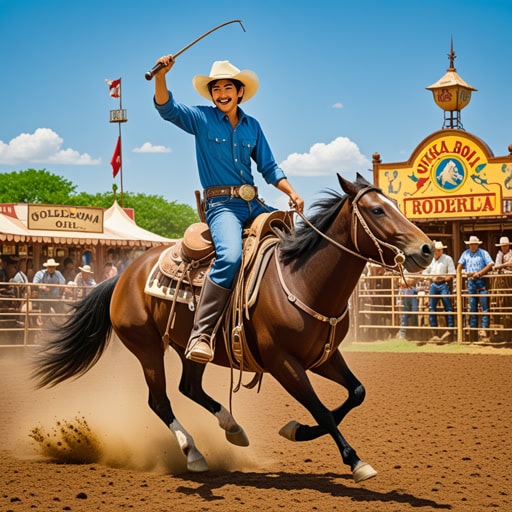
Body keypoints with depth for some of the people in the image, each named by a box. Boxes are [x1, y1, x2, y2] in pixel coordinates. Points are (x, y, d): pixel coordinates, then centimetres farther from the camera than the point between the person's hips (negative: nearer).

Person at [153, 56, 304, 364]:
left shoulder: (252, 126, 15)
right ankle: (201, 334, -34)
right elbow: (167, 107, -11)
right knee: (230, 255, -33)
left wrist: (292, 193, 2)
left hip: (253, 204, 6)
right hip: (221, 204, -6)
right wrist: (160, 74, -28)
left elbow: (269, 167, 17)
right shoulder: (201, 119, 4)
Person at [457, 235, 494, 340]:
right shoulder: (465, 253, 12)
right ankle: (473, 327, 11)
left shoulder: (483, 253, -1)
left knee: (484, 307, -7)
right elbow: (460, 264, 12)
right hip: (470, 282, 4)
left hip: (481, 281, -4)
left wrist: (479, 273, -18)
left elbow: (490, 264, -10)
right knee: (472, 307, 7)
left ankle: (485, 327, -7)